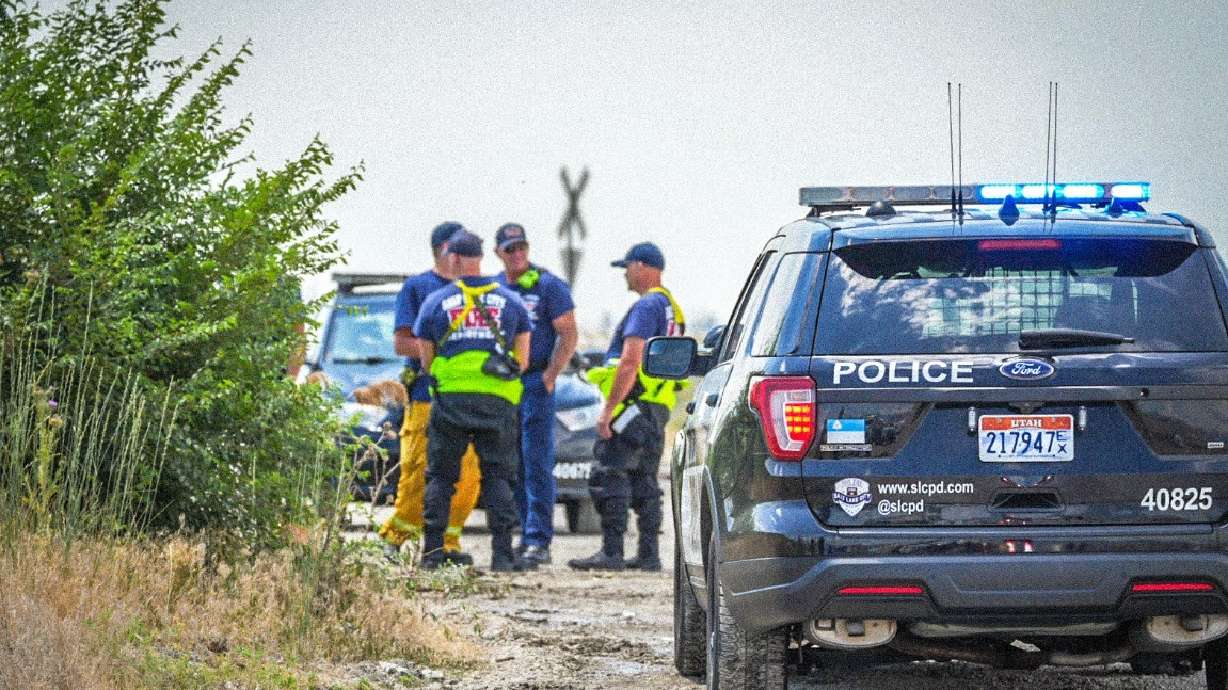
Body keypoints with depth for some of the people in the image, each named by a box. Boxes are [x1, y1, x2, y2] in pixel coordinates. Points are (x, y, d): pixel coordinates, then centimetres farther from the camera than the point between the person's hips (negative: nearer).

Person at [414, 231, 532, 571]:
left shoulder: (435, 302, 4)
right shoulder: (510, 302, 7)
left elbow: (426, 360, 7)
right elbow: (523, 360, 7)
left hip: (450, 398, -1)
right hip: (498, 401, 1)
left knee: (440, 476, 9)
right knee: (498, 476, 5)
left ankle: (433, 550, 4)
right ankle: (502, 552, -4)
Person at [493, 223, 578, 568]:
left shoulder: (548, 286, -3)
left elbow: (568, 334, -5)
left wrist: (550, 376, -12)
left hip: (536, 382, -6)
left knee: (537, 463, -10)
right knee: (513, 467, 7)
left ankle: (539, 541, -13)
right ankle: (528, 535, 13)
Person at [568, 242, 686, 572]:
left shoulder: (647, 306, -13)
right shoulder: (671, 308, 19)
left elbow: (630, 361, -21)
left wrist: (608, 409, -21)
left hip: (634, 405, -10)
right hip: (658, 408, 10)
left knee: (609, 479, -10)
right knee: (644, 482, 13)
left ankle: (611, 553, -14)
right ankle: (648, 554, 12)